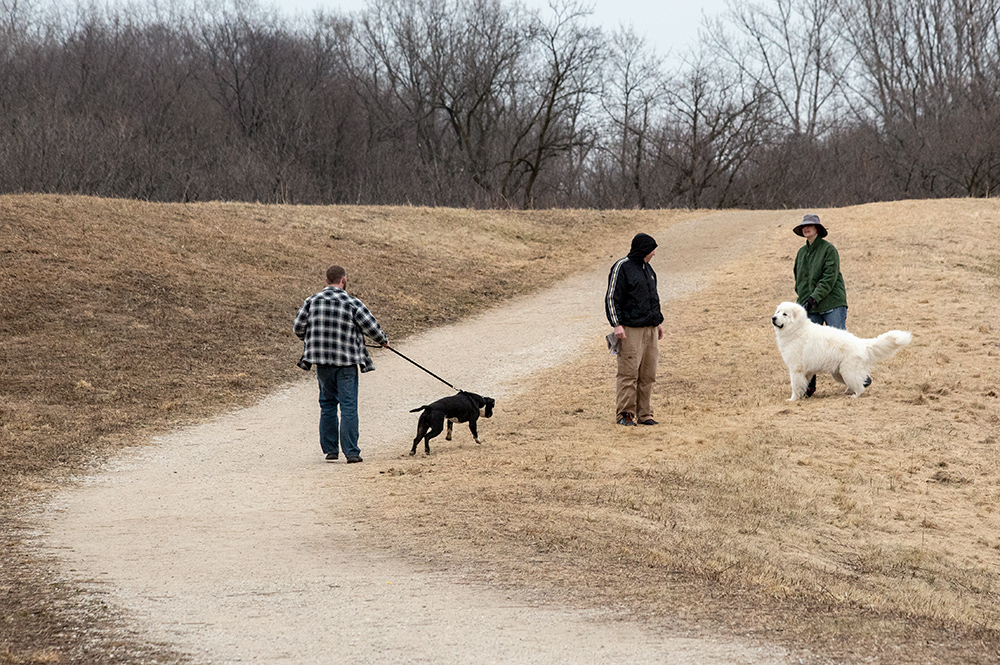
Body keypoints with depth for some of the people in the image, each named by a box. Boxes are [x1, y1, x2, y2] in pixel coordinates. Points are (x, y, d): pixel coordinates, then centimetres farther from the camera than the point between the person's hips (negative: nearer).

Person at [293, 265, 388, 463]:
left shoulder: (312, 301, 1)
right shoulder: (352, 304, -8)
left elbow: (297, 328, 4)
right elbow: (371, 327, -7)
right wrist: (383, 340, 14)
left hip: (322, 361, 3)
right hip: (347, 362, -3)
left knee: (327, 404, 16)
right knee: (348, 406, -2)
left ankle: (330, 449, 18)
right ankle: (351, 452, -6)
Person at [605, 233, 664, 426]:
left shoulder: (648, 269, 18)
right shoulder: (622, 267, -6)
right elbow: (612, 298, -9)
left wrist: (658, 321, 26)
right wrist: (617, 325, -16)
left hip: (650, 330, 8)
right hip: (631, 330, -8)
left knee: (648, 374, 6)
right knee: (629, 373, -8)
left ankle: (644, 414, 11)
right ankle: (625, 414, -3)